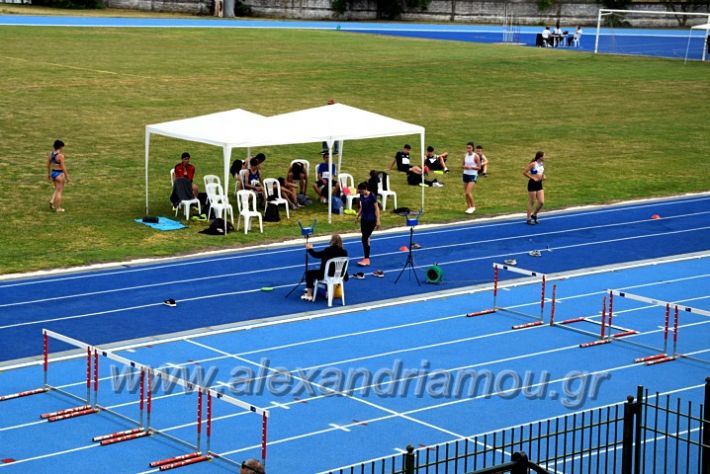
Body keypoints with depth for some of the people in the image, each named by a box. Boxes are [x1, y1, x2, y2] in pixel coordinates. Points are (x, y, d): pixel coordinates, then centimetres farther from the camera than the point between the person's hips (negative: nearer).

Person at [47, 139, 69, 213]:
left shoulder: (51, 154, 3)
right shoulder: (60, 155, -20)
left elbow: (48, 165, 11)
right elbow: (63, 167, -19)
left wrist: (48, 174, 23)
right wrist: (67, 177, -12)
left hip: (53, 173, 7)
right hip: (59, 174, -7)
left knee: (57, 190, 24)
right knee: (59, 191, 4)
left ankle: (52, 201, 7)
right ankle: (58, 208, 9)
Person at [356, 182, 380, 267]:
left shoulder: (372, 196, -15)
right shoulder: (362, 196, 3)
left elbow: (376, 208, -13)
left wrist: (378, 220, -16)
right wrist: (358, 216, 14)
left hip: (371, 220, -7)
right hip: (364, 219, 7)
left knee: (365, 238, -11)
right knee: (365, 238, 10)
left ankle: (366, 259, -6)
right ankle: (366, 257, 18)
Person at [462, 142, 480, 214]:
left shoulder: (475, 156, -10)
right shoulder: (465, 156, 5)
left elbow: (479, 167, -8)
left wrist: (471, 167, -23)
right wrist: (464, 167, -10)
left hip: (473, 175, -6)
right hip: (466, 174, 6)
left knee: (468, 192, -15)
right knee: (466, 193, 7)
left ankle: (473, 206, 0)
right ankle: (468, 207, 16)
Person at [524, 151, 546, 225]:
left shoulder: (542, 164, 6)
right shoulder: (533, 164, -16)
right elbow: (524, 172, -16)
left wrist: (543, 176, 4)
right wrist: (533, 178, -17)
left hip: (539, 184, 7)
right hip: (532, 184, -7)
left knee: (541, 202, 2)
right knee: (531, 202, 1)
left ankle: (534, 215, 23)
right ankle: (529, 219, 11)